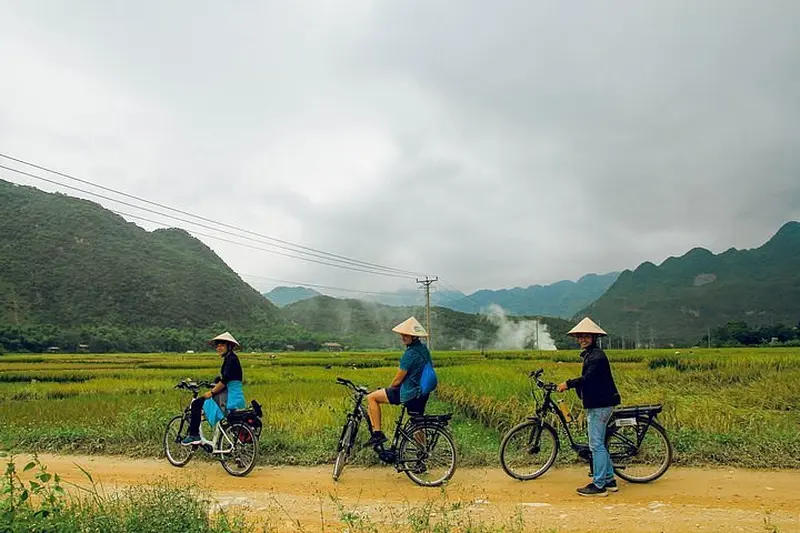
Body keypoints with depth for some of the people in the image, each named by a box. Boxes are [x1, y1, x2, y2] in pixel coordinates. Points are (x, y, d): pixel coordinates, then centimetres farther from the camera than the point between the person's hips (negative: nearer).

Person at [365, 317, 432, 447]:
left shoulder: (410, 354, -21)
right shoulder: (424, 348, 7)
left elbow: (398, 380, -15)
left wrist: (388, 388, 5)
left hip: (409, 394, -9)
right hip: (422, 394, 9)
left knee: (371, 397, -5)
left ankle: (377, 434, -5)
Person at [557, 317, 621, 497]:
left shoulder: (597, 356, -16)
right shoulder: (590, 354, 17)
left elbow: (588, 378, -28)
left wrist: (568, 384, -19)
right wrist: (571, 385, 11)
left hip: (600, 405, -11)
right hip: (597, 404, 11)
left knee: (596, 445, -6)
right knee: (599, 444, 16)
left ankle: (599, 485, 0)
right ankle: (609, 480, 24)